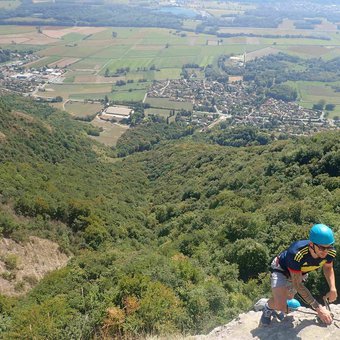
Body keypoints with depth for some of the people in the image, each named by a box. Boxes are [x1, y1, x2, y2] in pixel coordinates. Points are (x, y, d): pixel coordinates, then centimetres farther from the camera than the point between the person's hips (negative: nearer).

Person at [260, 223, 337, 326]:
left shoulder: (330, 253, -30)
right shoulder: (296, 253, -46)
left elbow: (328, 268, -3)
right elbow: (297, 284, -38)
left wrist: (333, 288, -18)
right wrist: (318, 307, -39)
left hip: (301, 272, 6)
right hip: (281, 269, -6)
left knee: (288, 298, 25)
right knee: (280, 306, -25)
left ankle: (275, 307, 60)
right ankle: (268, 307, 11)